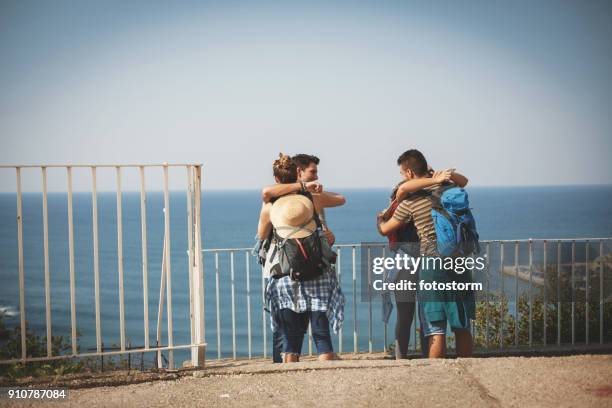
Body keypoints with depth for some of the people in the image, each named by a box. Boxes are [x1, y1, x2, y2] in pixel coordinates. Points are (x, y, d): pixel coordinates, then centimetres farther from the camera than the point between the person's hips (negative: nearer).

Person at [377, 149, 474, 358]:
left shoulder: (410, 202, -6)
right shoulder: (448, 187, 5)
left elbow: (385, 229, 8)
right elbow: (463, 180, 31)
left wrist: (380, 218, 30)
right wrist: (437, 175, 26)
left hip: (431, 264, -4)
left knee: (436, 331, -2)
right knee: (462, 327, 12)